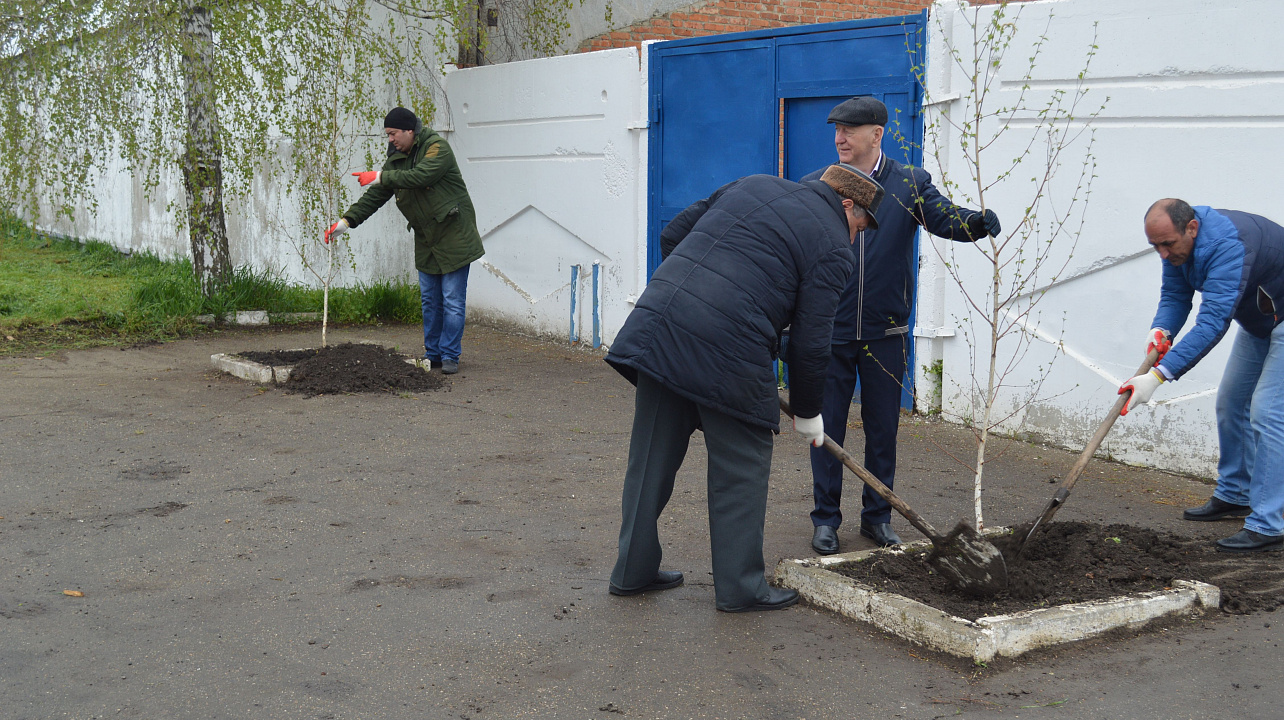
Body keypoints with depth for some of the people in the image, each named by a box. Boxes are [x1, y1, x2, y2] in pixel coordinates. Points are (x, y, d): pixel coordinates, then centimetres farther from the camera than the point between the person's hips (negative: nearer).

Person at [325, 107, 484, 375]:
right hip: (425, 240, 7)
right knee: (430, 300, 11)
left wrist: (381, 177, -27)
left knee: (452, 301, -3)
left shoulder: (437, 147, -14)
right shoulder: (396, 159, 8)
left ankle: (450, 356, 4)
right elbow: (375, 195, 5)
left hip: (453, 236, -7)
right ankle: (432, 354, 19)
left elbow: (420, 176, -31)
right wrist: (347, 220, -6)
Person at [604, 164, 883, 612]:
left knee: (653, 455, 16)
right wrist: (807, 412, 15)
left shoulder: (752, 185, 23)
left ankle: (633, 571, 28)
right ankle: (740, 587, 17)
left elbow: (671, 236, 21)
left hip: (657, 323, 7)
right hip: (727, 349, -7)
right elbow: (809, 343, 2)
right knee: (741, 467, 9)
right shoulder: (833, 247, 5)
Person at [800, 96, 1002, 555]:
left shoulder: (909, 185, 0)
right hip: (830, 332, 0)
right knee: (827, 428, 5)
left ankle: (878, 516, 25)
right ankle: (825, 519, 17)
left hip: (885, 333, 1)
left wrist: (982, 221, -36)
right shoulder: (815, 186, 0)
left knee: (883, 428, 10)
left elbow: (948, 220, -13)